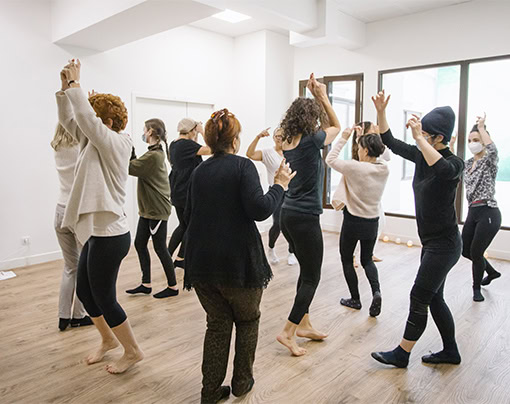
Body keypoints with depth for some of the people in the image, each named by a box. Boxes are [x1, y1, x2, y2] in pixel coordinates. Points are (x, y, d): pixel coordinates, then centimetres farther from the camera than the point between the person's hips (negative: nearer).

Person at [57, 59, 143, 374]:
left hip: (109, 235, -10)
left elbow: (86, 119, -26)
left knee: (103, 297, 2)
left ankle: (133, 351, 21)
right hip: (98, 231, 10)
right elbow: (70, 120, 14)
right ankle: (108, 339, 39)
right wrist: (66, 88, 4)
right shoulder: (96, 143, 10)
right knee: (84, 290, 20)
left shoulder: (116, 143, -14)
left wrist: (75, 83, -14)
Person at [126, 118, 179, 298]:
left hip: (157, 209, -10)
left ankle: (173, 286, 15)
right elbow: (136, 165, 12)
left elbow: (130, 168, -17)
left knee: (160, 248, 1)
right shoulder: (156, 152, 11)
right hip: (148, 208, 10)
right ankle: (146, 284, 22)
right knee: (140, 244, 13)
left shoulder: (153, 155, -20)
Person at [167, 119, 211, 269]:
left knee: (183, 225, 19)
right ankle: (180, 259, 14)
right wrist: (202, 131, -15)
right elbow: (210, 150, -23)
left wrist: (195, 138, 14)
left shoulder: (174, 144, 11)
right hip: (188, 193, -9)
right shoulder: (186, 144, -16)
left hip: (176, 192, 9)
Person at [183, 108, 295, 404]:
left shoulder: (199, 171, 8)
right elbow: (259, 210, -20)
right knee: (248, 320, 19)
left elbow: (189, 216, 13)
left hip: (202, 261, 5)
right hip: (238, 261, -4)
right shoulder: (243, 166, -9)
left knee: (218, 323, 18)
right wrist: (280, 185, -6)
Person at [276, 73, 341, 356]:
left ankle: (303, 324, 30)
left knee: (306, 271, 20)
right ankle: (288, 332, 5)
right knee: (312, 277, 4)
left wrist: (313, 97, 20)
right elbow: (336, 126, 6)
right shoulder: (311, 141, -13)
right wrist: (322, 96, 12)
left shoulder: (287, 142, 5)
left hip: (288, 214, 8)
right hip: (305, 218, -8)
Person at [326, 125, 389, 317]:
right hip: (372, 222, 5)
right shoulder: (384, 169, -5)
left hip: (353, 222, -5)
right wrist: (362, 137, 12)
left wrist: (344, 138, -2)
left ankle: (355, 299, 23)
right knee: (367, 260, 22)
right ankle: (376, 291, -1)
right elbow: (369, 160, 14)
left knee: (347, 259, 16)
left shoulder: (355, 168, -21)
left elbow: (330, 159, -9)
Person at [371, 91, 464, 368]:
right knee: (434, 298, 15)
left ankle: (401, 354, 13)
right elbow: (391, 142, 10)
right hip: (431, 242, 8)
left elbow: (443, 170, -43)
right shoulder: (421, 156, 4)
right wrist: (381, 112, -1)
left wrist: (419, 137, -38)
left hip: (444, 244, -8)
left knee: (419, 297, -1)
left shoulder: (454, 163, -17)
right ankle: (450, 351, 32)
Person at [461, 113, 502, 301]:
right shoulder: (468, 163, 13)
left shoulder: (489, 161, -8)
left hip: (488, 213, -7)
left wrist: (481, 127, -24)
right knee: (465, 250, 14)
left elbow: (493, 148, -30)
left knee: (475, 252, -2)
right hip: (472, 212, 7)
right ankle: (491, 271, 42)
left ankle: (477, 288, 23)